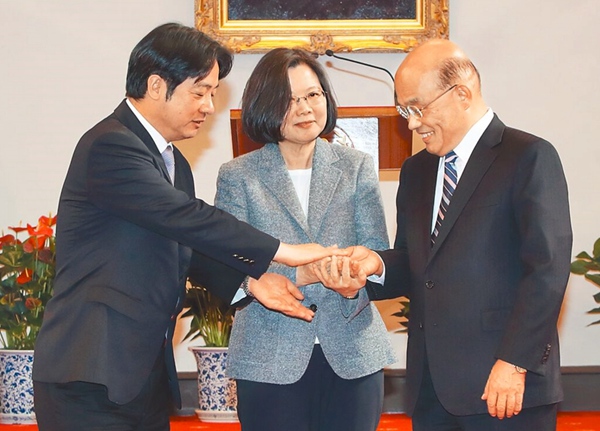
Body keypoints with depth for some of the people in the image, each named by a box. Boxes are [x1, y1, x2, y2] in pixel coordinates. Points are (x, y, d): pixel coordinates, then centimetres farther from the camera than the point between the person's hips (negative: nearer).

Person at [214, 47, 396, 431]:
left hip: (353, 355, 2)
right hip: (271, 360, -2)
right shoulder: (238, 177, 3)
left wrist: (356, 278, -20)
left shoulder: (357, 167, 9)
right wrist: (298, 273, -23)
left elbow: (377, 248, 3)